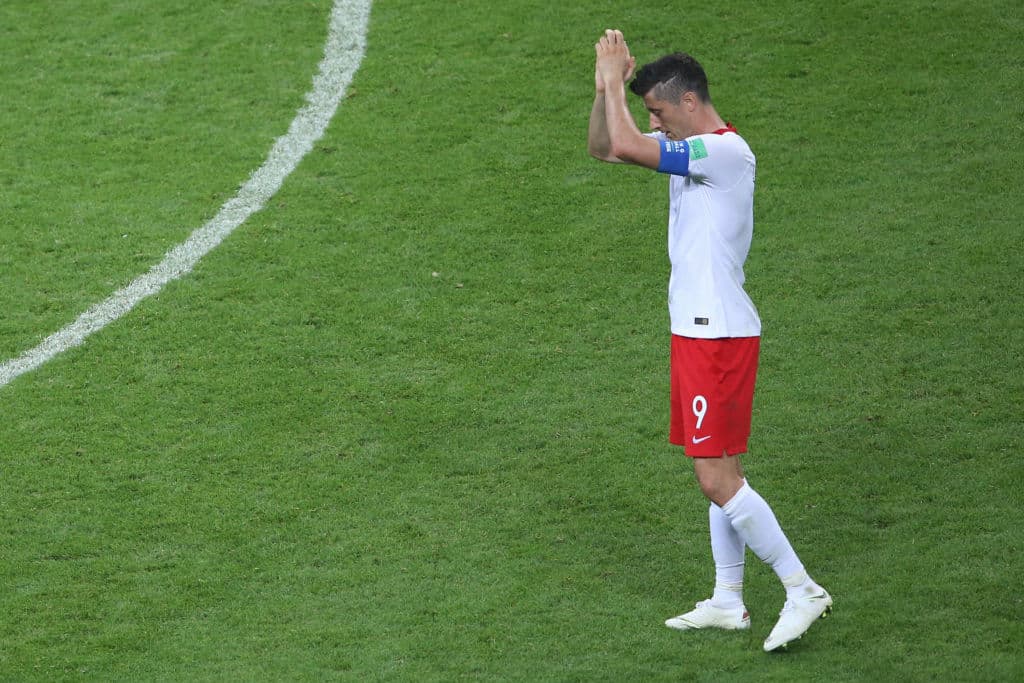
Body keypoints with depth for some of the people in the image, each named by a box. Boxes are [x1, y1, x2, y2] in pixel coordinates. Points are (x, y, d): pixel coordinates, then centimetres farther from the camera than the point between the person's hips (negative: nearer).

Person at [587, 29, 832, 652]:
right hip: (700, 329, 10)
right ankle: (728, 602, 19)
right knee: (721, 475, 13)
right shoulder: (694, 150, 12)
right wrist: (608, 85, 3)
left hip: (719, 336, -10)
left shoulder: (725, 151, -18)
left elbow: (626, 145, -27)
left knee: (717, 478, -10)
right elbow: (603, 148, 18)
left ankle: (803, 590, -6)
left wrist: (615, 83, -13)